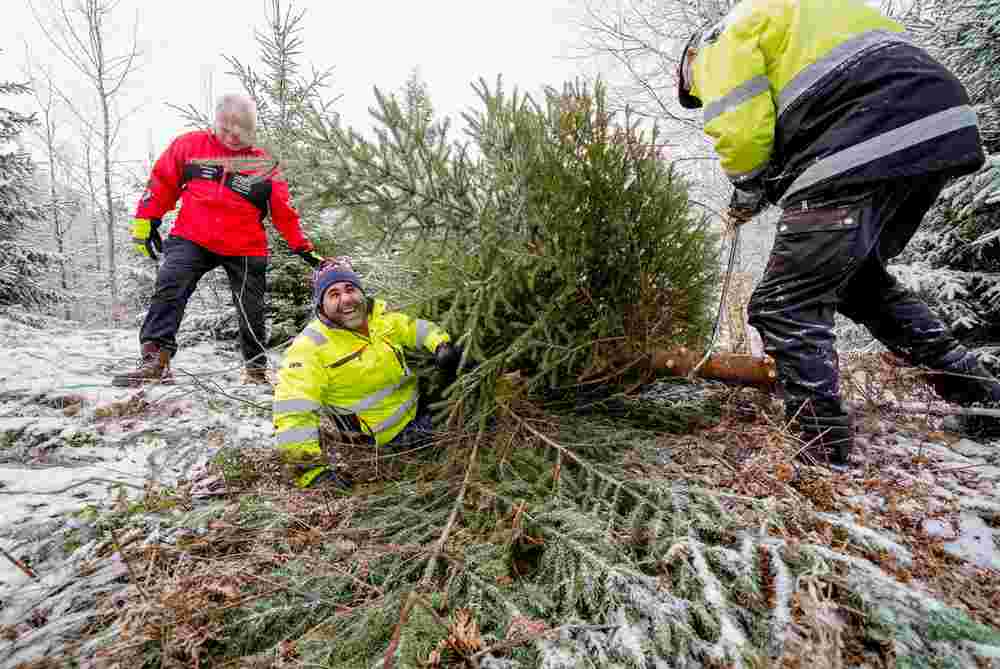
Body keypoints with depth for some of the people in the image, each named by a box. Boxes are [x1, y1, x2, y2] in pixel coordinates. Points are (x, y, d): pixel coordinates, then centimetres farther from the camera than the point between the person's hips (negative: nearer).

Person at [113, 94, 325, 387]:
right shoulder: (190, 145, 6)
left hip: (244, 248, 0)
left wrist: (304, 249, 4)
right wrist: (145, 220, 7)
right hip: (192, 239, 0)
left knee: (251, 310, 5)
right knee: (168, 288, -21)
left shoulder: (263, 164, 5)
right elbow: (162, 182, 12)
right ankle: (155, 359, -20)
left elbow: (284, 212, 6)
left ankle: (256, 368, 24)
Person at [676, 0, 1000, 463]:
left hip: (866, 149, -9)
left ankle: (822, 449, -4)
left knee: (783, 305, -4)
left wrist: (749, 192, 11)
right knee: (860, 279, 26)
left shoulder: (726, 43, 9)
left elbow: (739, 132, -9)